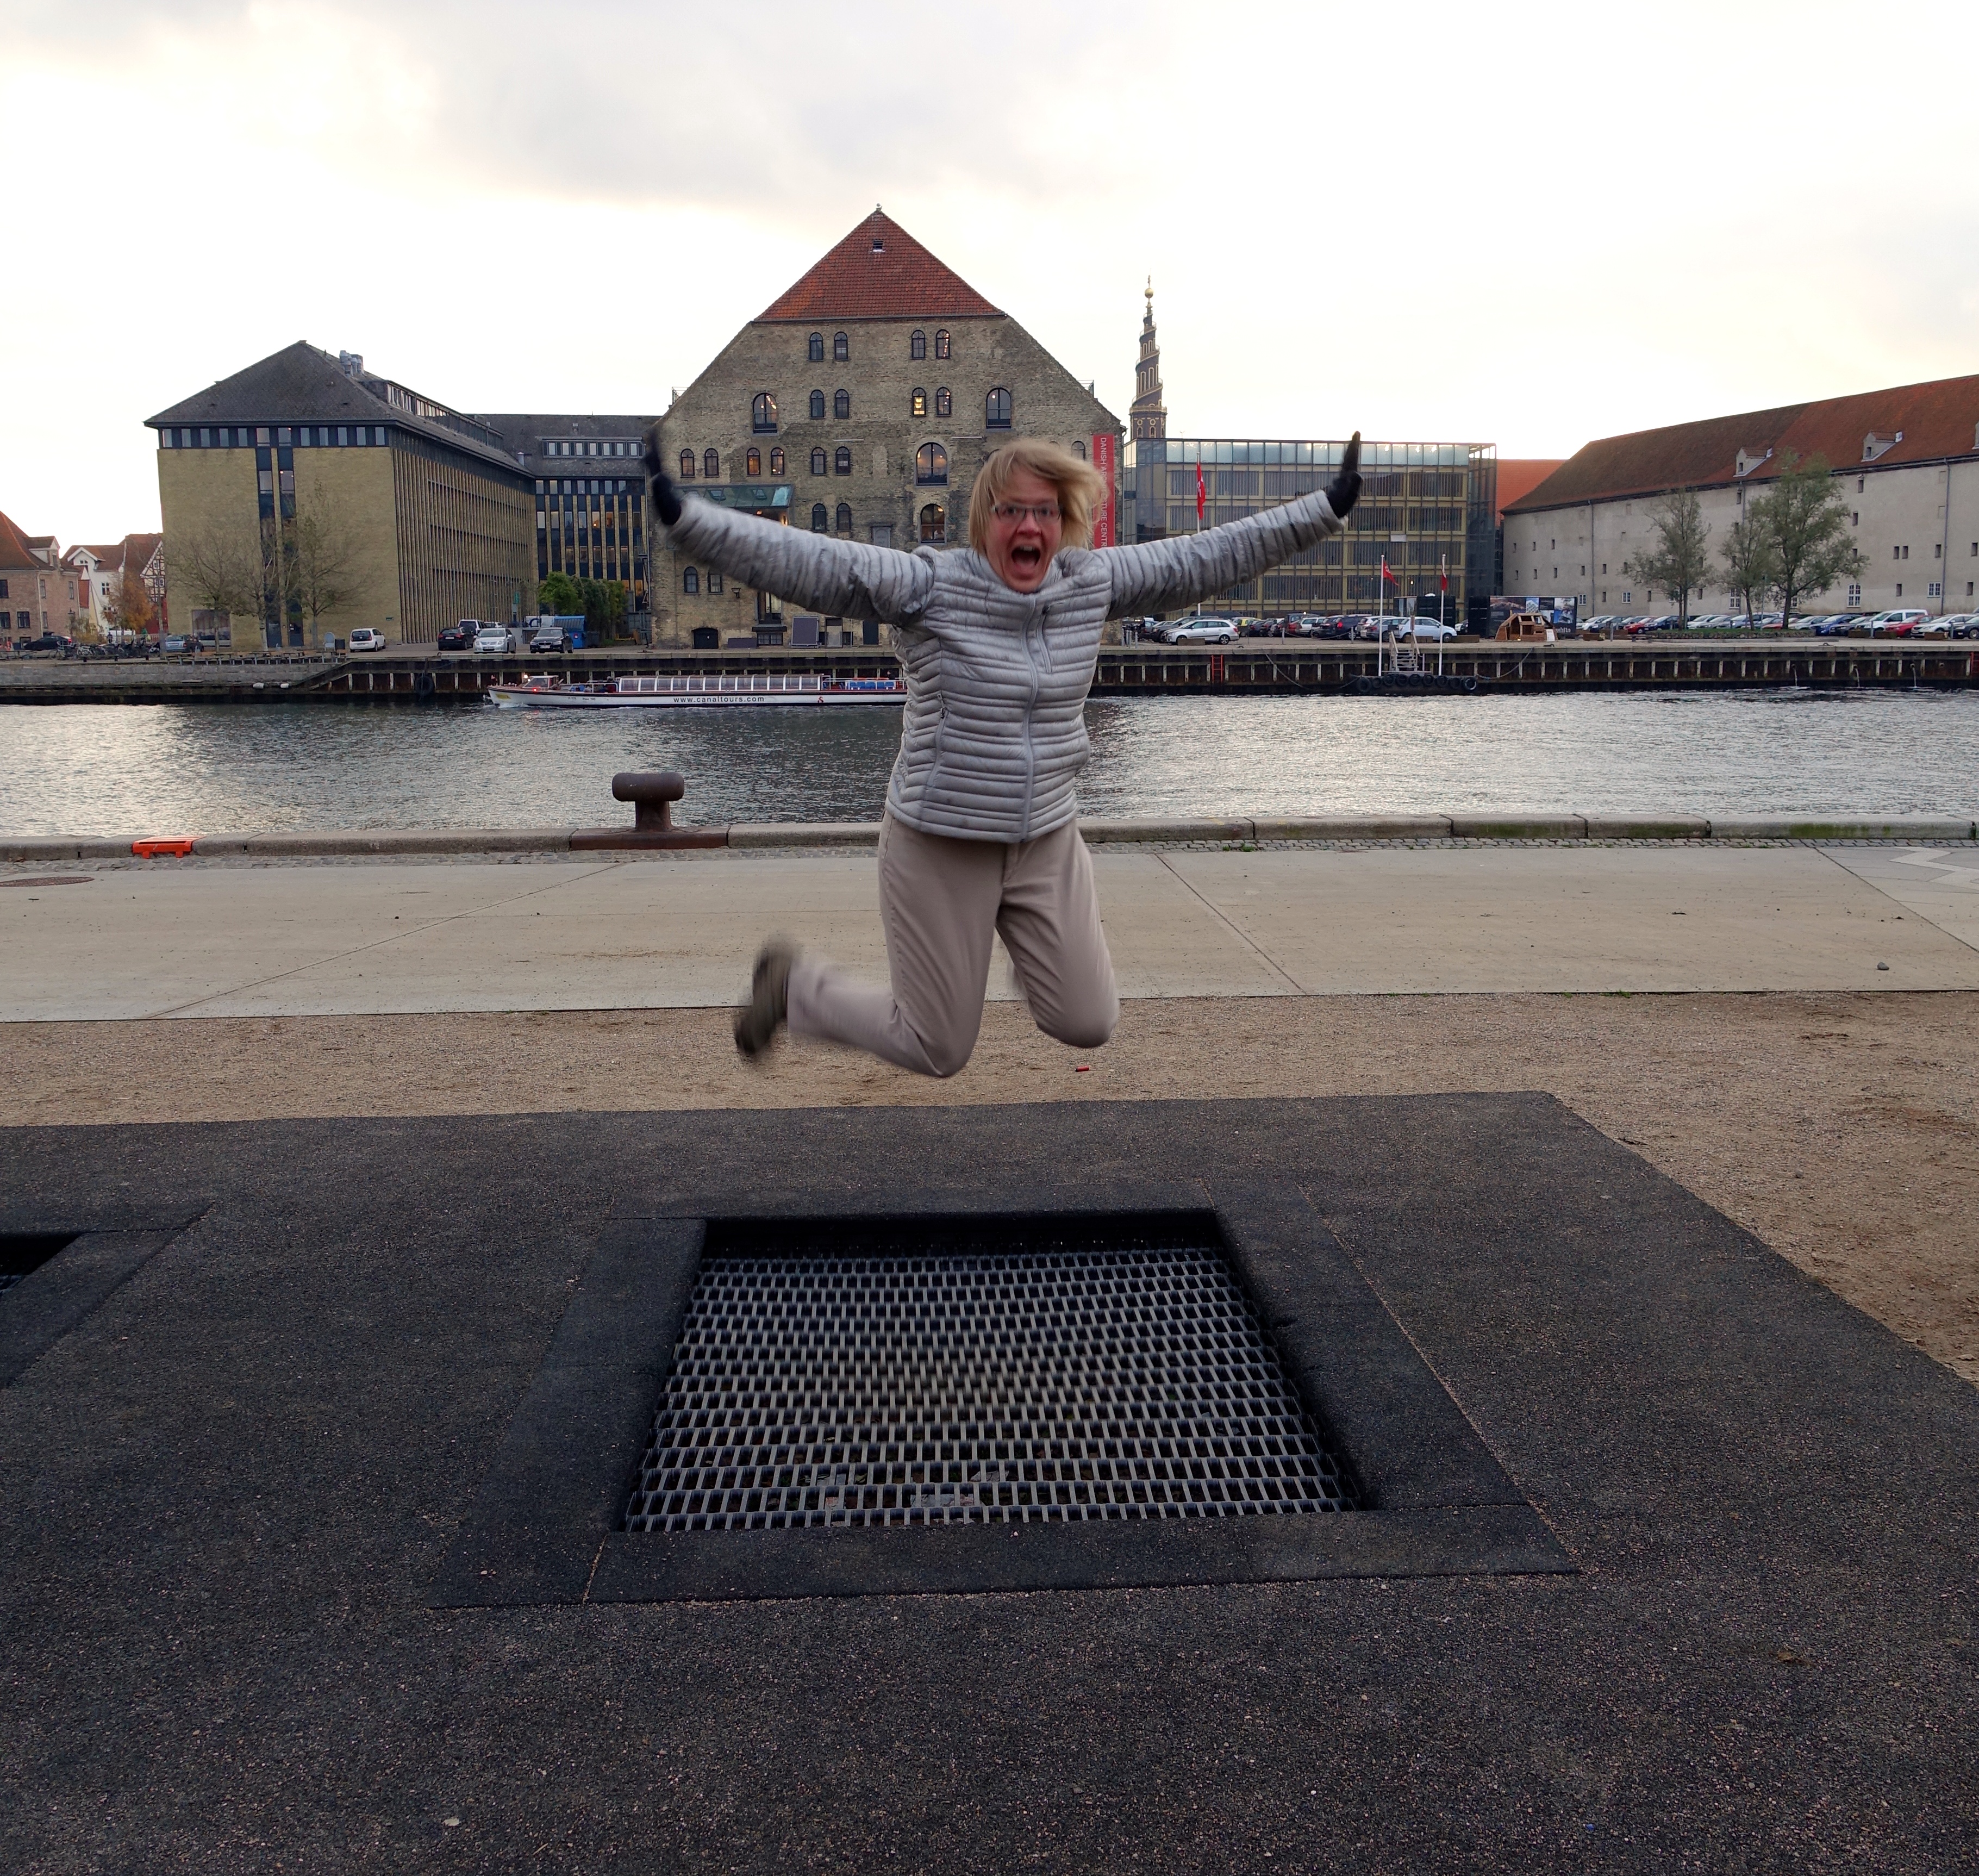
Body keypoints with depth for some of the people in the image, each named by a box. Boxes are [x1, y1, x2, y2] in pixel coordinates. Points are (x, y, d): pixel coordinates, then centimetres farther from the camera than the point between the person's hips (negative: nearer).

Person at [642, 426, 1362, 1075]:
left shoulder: (1093, 584, 1)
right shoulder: (928, 586, -14)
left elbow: (1205, 557, 5)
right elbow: (804, 561, -22)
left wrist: (1326, 509, 5)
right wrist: (681, 517, -33)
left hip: (1048, 843, 5)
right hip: (939, 848, -4)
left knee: (1088, 1026, 4)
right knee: (938, 1053, 5)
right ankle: (791, 981, 31)